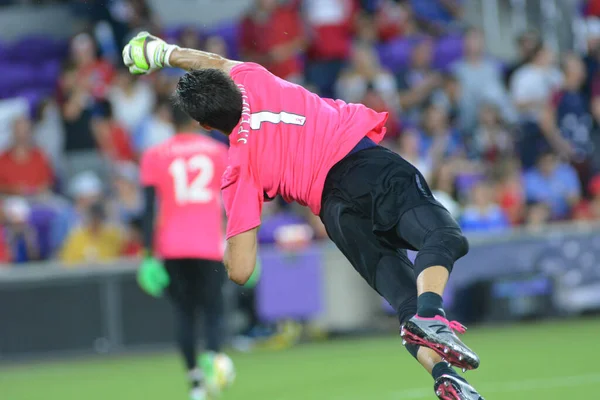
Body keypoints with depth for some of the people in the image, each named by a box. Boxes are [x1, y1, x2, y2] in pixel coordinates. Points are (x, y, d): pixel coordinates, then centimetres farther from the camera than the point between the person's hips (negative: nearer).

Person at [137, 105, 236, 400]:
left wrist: (149, 254, -3)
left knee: (183, 312, 10)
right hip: (210, 246, 0)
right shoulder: (218, 151, 6)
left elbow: (149, 209, -3)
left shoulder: (154, 156, 3)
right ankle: (212, 358, -25)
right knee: (213, 310, 6)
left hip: (172, 249, 0)